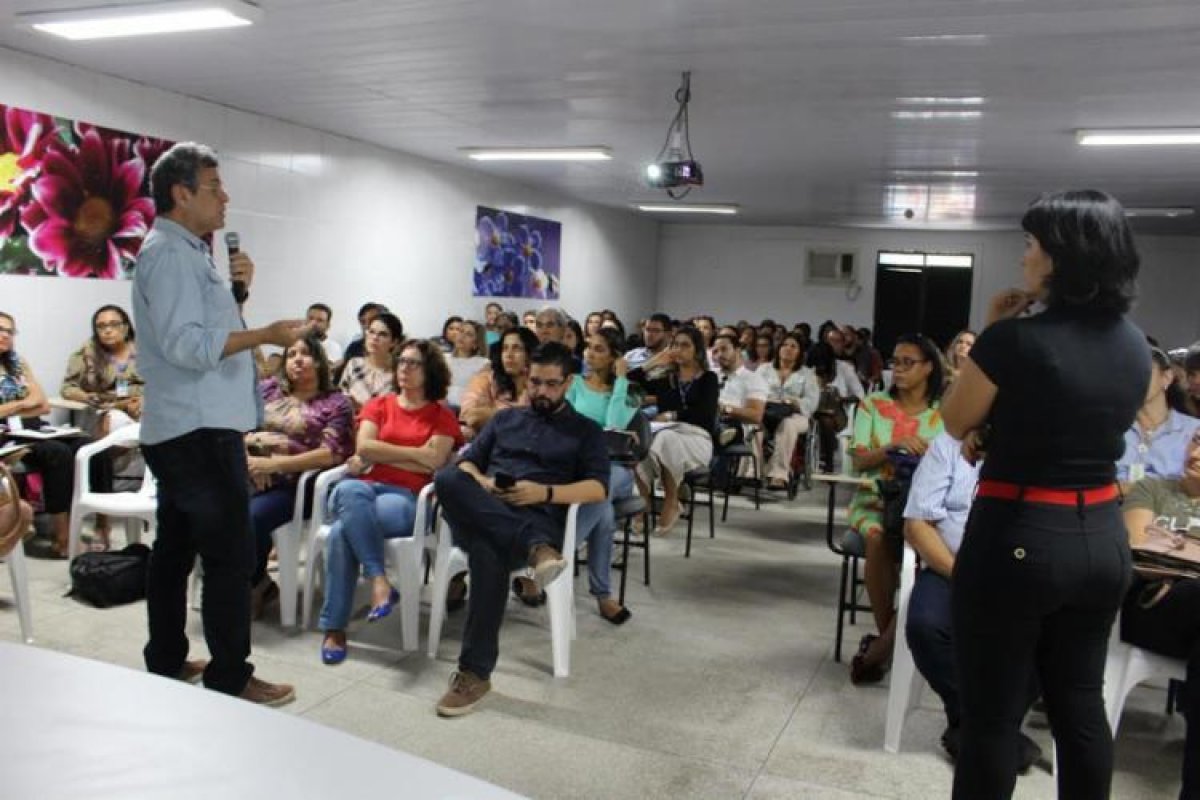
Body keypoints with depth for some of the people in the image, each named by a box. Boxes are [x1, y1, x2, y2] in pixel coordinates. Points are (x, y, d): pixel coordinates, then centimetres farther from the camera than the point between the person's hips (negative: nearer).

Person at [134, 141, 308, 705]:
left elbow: (202, 324, 23)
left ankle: (166, 663, 24)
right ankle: (230, 679, -1)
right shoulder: (170, 253, -14)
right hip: (199, 430, -11)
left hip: (181, 429, 11)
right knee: (230, 554, -7)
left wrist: (235, 289, 8)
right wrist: (266, 335, -23)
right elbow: (187, 344, -23)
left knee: (175, 548, 14)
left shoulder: (183, 251, 18)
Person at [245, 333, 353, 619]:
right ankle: (257, 584, -6)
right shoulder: (267, 389, 19)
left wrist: (273, 464, -15)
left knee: (250, 518, -31)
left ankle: (254, 583, -2)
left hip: (291, 485, -4)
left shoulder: (336, 403, 5)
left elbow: (330, 454, -7)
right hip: (246, 476, 4)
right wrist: (244, 459, -7)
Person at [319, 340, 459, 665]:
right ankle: (379, 580, -39)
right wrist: (414, 454, 1)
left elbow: (431, 464, -2)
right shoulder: (378, 405, 22)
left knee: (342, 530, -34)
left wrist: (380, 456, 1)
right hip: (365, 490, 3)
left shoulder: (442, 417, 15)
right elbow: (364, 448, 4)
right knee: (349, 490, -39)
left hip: (407, 498, -2)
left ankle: (334, 629, -29)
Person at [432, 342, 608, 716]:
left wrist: (545, 493, -12)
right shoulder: (505, 418, 30)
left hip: (537, 517, -3)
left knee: (488, 552, -39)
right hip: (481, 514, 4)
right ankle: (536, 547, -44)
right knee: (448, 478, -33)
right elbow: (467, 462, 22)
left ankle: (474, 672, -33)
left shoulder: (586, 431, 19)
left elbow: (597, 489, 4)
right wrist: (481, 483, -2)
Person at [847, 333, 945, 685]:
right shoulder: (874, 404, 6)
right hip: (875, 499, 0)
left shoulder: (944, 412, 8)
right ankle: (888, 637, -16)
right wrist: (893, 447, -19)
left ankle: (882, 643, -20)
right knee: (879, 539, -34)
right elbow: (859, 461, -2)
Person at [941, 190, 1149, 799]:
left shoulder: (1014, 340, -18)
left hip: (1017, 537, -7)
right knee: (1081, 706, 19)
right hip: (1102, 538, 7)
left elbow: (956, 424, -3)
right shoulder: (1135, 346, 4)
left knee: (992, 714, 6)